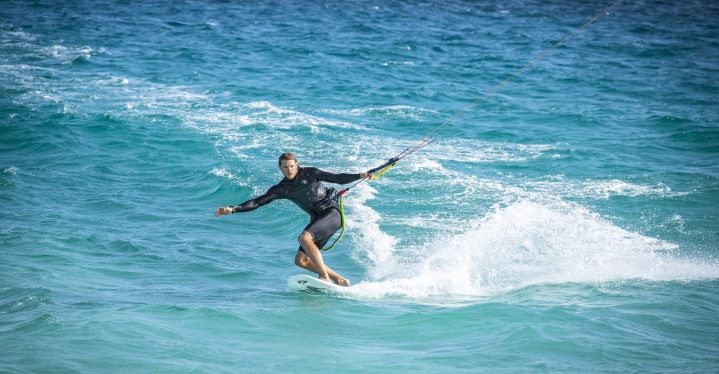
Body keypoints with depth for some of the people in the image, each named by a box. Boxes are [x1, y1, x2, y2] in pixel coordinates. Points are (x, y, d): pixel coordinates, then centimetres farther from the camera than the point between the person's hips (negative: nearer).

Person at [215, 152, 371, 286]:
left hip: (332, 212, -6)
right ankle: (339, 280, 2)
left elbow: (337, 178, -8)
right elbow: (257, 202, 1)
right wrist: (232, 209, -9)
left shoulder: (309, 173, -6)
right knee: (301, 260, -3)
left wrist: (359, 176, -23)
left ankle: (325, 276, -28)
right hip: (317, 218, 6)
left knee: (304, 237, -29)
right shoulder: (281, 189, 4)